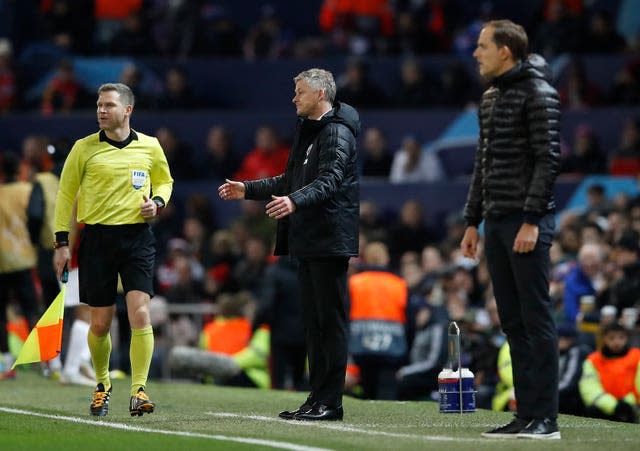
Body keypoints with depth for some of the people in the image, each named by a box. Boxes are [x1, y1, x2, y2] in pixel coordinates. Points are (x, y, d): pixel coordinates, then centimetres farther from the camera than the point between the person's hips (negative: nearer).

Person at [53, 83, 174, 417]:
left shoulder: (150, 147, 5)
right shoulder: (84, 148, 1)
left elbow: (165, 180, 22)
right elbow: (65, 194, 6)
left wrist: (157, 202, 0)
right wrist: (61, 241, 0)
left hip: (137, 236, 0)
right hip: (96, 236, 0)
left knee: (140, 314, -14)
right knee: (100, 323, 4)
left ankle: (139, 390, -12)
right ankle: (102, 384, 26)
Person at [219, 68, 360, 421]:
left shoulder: (337, 133, -11)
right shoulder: (308, 131, 21)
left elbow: (329, 181, -26)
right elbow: (291, 181, 31)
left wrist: (295, 201, -41)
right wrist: (248, 190, 28)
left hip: (330, 240, -10)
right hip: (306, 241, 10)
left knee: (331, 320, -7)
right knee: (313, 322, 11)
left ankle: (330, 402, -7)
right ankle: (317, 397, 14)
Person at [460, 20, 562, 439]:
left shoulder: (538, 94, -8)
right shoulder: (490, 98, 17)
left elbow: (548, 158, -14)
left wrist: (532, 221, -19)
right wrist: (472, 221, 18)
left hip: (527, 222, -8)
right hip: (496, 222, 8)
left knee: (537, 320, -7)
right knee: (513, 322, 8)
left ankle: (545, 418, -6)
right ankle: (526, 415, 10)